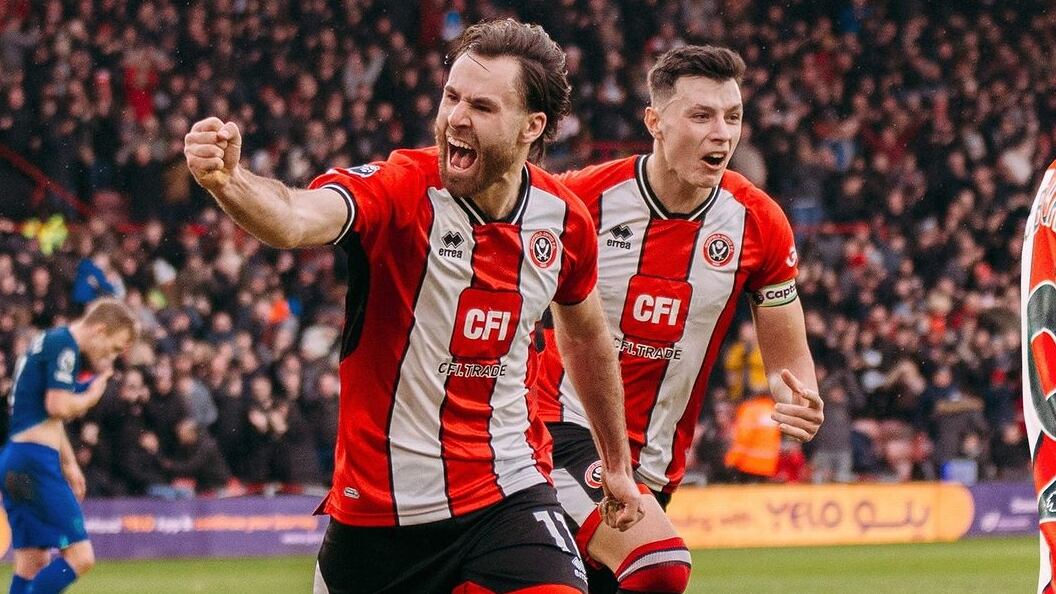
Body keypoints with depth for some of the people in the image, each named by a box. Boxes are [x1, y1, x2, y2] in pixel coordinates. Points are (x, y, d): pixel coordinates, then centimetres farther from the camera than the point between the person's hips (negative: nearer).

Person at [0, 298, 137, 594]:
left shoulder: (49, 342, 21)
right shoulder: (64, 345, -10)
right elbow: (59, 406, -21)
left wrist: (69, 464, 26)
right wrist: (95, 392, -2)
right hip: (36, 462, -11)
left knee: (32, 563, 10)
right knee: (80, 556, -12)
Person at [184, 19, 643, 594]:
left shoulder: (563, 219, -2)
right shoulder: (400, 187, -16)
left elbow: (586, 335, 19)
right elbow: (296, 218, -38)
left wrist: (618, 463, 28)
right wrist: (224, 179, -60)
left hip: (504, 498, 2)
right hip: (375, 508, -2)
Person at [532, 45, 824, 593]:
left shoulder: (758, 224, -4)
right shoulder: (583, 199, -12)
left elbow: (789, 357, 5)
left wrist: (799, 402, -18)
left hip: (653, 464, 5)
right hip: (564, 427, -5)